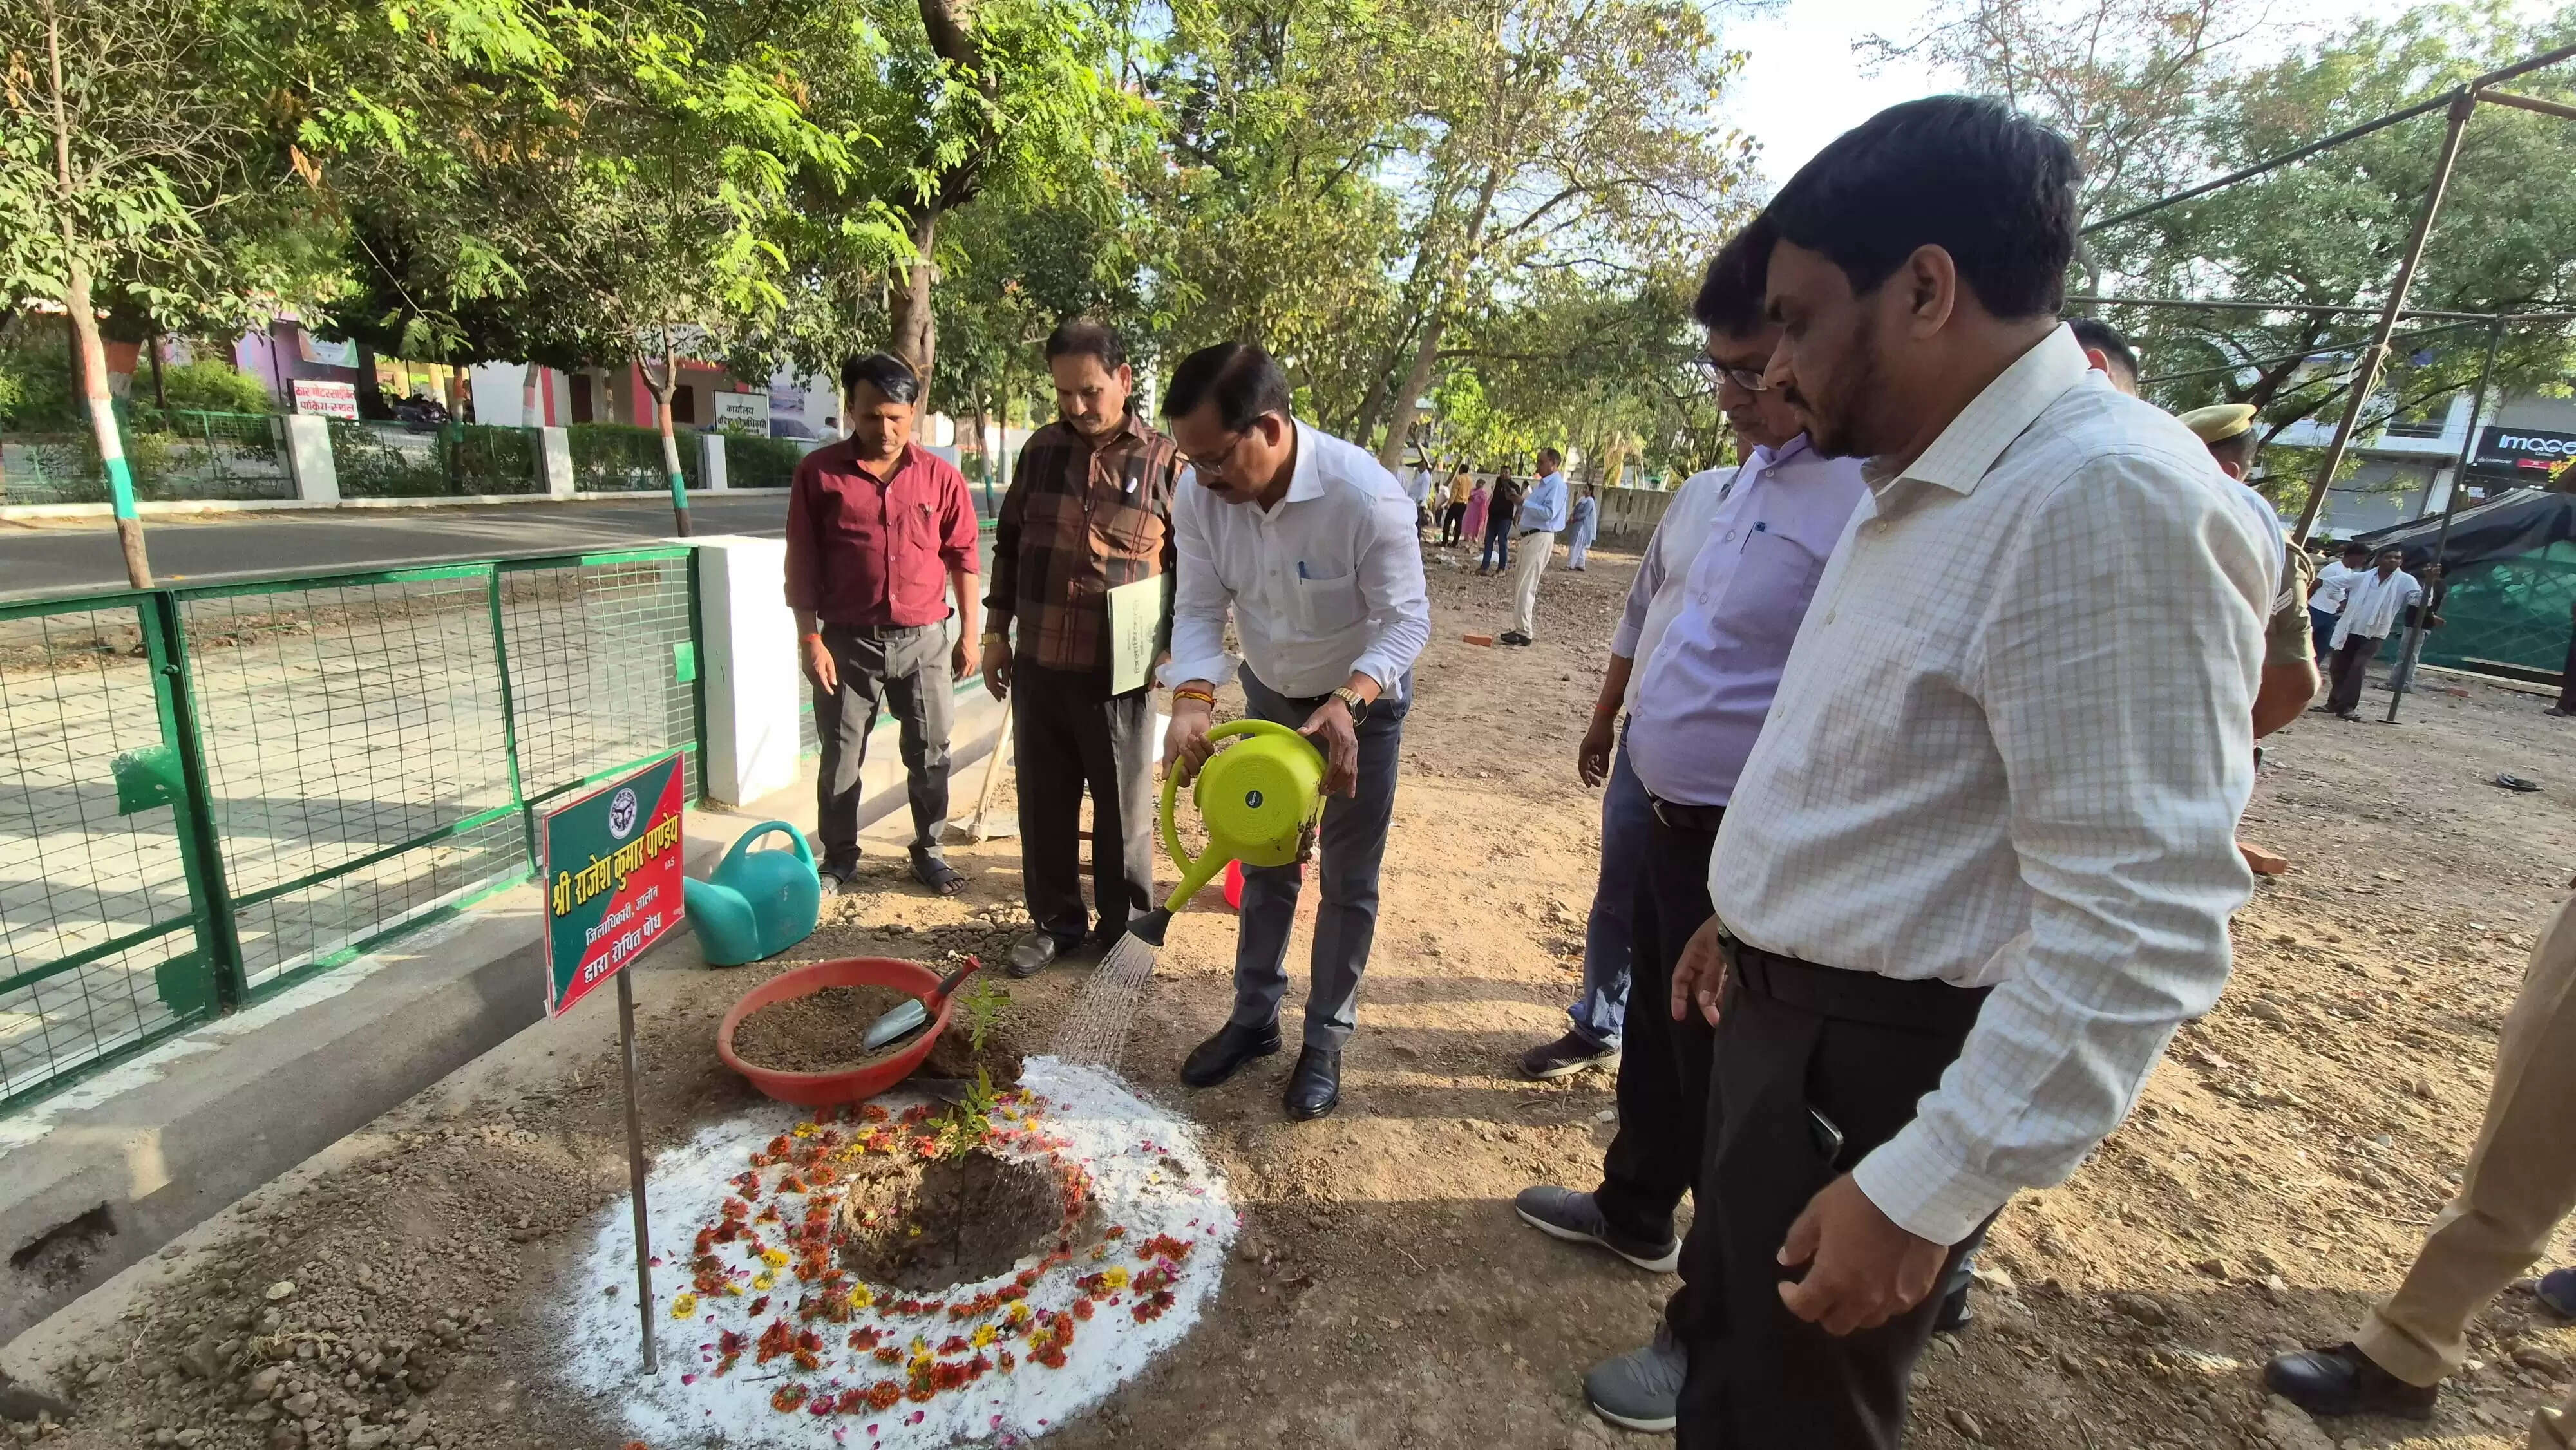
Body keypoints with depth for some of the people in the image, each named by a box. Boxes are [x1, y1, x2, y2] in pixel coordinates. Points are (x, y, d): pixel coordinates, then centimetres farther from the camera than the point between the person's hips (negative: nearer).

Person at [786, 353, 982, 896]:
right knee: (840, 758, 9)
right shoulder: (819, 472, -3)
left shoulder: (941, 476, 0)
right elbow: (801, 563, -2)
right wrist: (809, 637, -7)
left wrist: (968, 633, 3)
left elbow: (962, 557, 5)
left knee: (930, 754, 10)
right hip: (847, 641, -1)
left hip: (924, 640, 1)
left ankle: (928, 851, 27)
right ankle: (838, 856, 27)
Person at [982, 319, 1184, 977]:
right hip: (1037, 666, 4)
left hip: (1119, 673, -3)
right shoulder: (1041, 449, 8)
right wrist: (997, 630, 12)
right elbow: (1009, 543, 15)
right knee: (1044, 804, 13)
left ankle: (1125, 925, 26)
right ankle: (1055, 920, 30)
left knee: (1124, 809, 8)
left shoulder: (1166, 462, -3)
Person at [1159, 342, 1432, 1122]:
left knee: (1348, 882, 7)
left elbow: (1408, 619, -25)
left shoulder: (1365, 495, -33)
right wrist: (1192, 699, -33)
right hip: (1269, 696, 4)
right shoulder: (1200, 498, -20)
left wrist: (1346, 703, -41)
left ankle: (1326, 1042, 26)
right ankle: (1254, 1018, 36)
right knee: (1264, 864, 17)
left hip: (1364, 700, -4)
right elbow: (1199, 610, -14)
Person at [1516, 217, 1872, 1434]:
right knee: (1658, 1036, 26)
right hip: (1679, 820, 9)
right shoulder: (1769, 460, 7)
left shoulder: (1881, 495, -23)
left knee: (1733, 1092, 9)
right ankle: (1634, 1212, 51)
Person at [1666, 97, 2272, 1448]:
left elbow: (2138, 930, -27)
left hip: (1878, 1059, -8)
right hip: (1779, 1007, 9)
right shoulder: (1923, 484, 7)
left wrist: (1924, 1194, -24)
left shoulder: (2109, 499, -24)